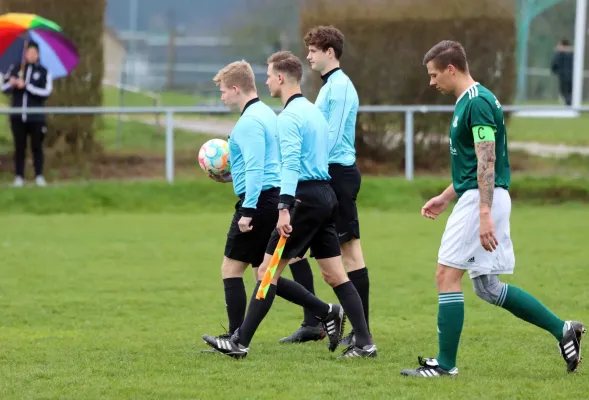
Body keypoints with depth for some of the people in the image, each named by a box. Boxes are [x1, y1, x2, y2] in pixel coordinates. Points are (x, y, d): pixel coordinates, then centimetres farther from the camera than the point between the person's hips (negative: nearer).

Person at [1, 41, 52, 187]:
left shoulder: (43, 72, 0)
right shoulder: (15, 69, 5)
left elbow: (46, 92, -12)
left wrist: (26, 85, -18)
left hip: (36, 117, -1)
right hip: (18, 116, 1)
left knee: (36, 147, 3)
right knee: (19, 147, 4)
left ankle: (39, 176, 9)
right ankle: (19, 176, 8)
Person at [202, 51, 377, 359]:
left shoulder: (289, 116, -11)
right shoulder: (314, 111, 18)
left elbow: (291, 163, -23)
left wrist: (284, 208, -31)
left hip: (306, 198, -9)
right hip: (326, 196, 9)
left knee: (267, 273, -4)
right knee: (335, 275, 8)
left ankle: (240, 343, -1)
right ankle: (365, 343, 2)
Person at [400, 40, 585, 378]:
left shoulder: (478, 102, -15)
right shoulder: (469, 101, 16)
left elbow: (486, 162, -22)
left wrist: (485, 214, -26)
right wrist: (447, 196, 27)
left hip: (482, 199, -10)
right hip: (476, 198, 10)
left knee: (447, 276, -6)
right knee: (488, 287, 11)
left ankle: (445, 363, -1)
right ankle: (562, 330, 13)